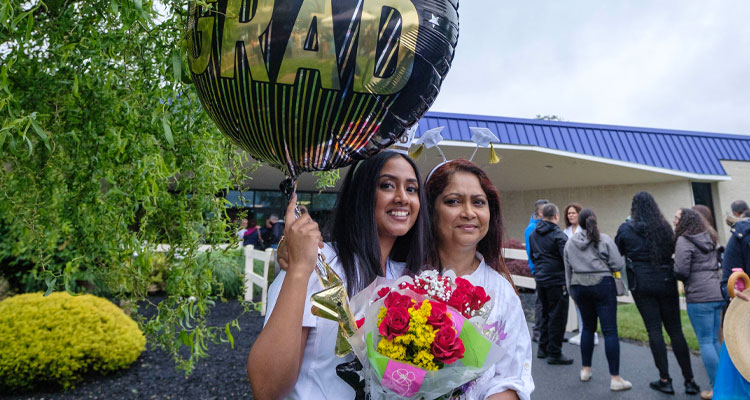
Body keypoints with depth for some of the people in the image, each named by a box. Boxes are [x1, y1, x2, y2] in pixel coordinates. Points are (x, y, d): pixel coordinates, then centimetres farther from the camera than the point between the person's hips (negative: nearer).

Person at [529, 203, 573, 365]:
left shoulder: (533, 234, 9)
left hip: (540, 280, 7)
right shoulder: (558, 235, -15)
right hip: (557, 281, -7)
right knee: (558, 317, 1)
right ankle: (554, 353, 7)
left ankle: (543, 348, 27)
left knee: (546, 314, 19)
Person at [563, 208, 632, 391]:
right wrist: (604, 264, 13)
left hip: (579, 286, 4)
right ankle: (615, 378, 1)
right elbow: (618, 265, -8)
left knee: (588, 326, 18)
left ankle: (585, 369, 25)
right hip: (602, 284, -4)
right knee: (610, 330, -1)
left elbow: (568, 270, 10)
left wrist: (571, 290, 20)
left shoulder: (570, 242, 5)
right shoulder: (604, 239, -7)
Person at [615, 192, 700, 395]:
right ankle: (689, 380, 14)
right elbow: (672, 250, 11)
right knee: (675, 329, 8)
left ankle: (665, 380, 7)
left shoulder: (626, 229, -4)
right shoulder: (664, 226, 0)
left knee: (654, 329, 3)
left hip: (642, 283, -2)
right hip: (666, 281, 2)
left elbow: (617, 254, 5)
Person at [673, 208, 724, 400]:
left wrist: (679, 276, 5)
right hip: (717, 294, 8)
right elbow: (716, 265, 22)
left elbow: (681, 271, -14)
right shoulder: (708, 240, 16)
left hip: (699, 297, -8)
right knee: (714, 340, 16)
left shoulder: (684, 241, -9)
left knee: (705, 342, -2)